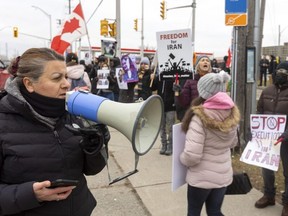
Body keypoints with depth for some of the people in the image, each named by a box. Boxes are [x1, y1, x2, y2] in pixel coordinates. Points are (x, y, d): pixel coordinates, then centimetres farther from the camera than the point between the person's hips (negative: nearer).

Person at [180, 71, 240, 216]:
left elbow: (192, 155, -25)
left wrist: (183, 159, -5)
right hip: (223, 175, 5)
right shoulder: (232, 113, -3)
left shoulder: (200, 117, -23)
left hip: (201, 177, -5)